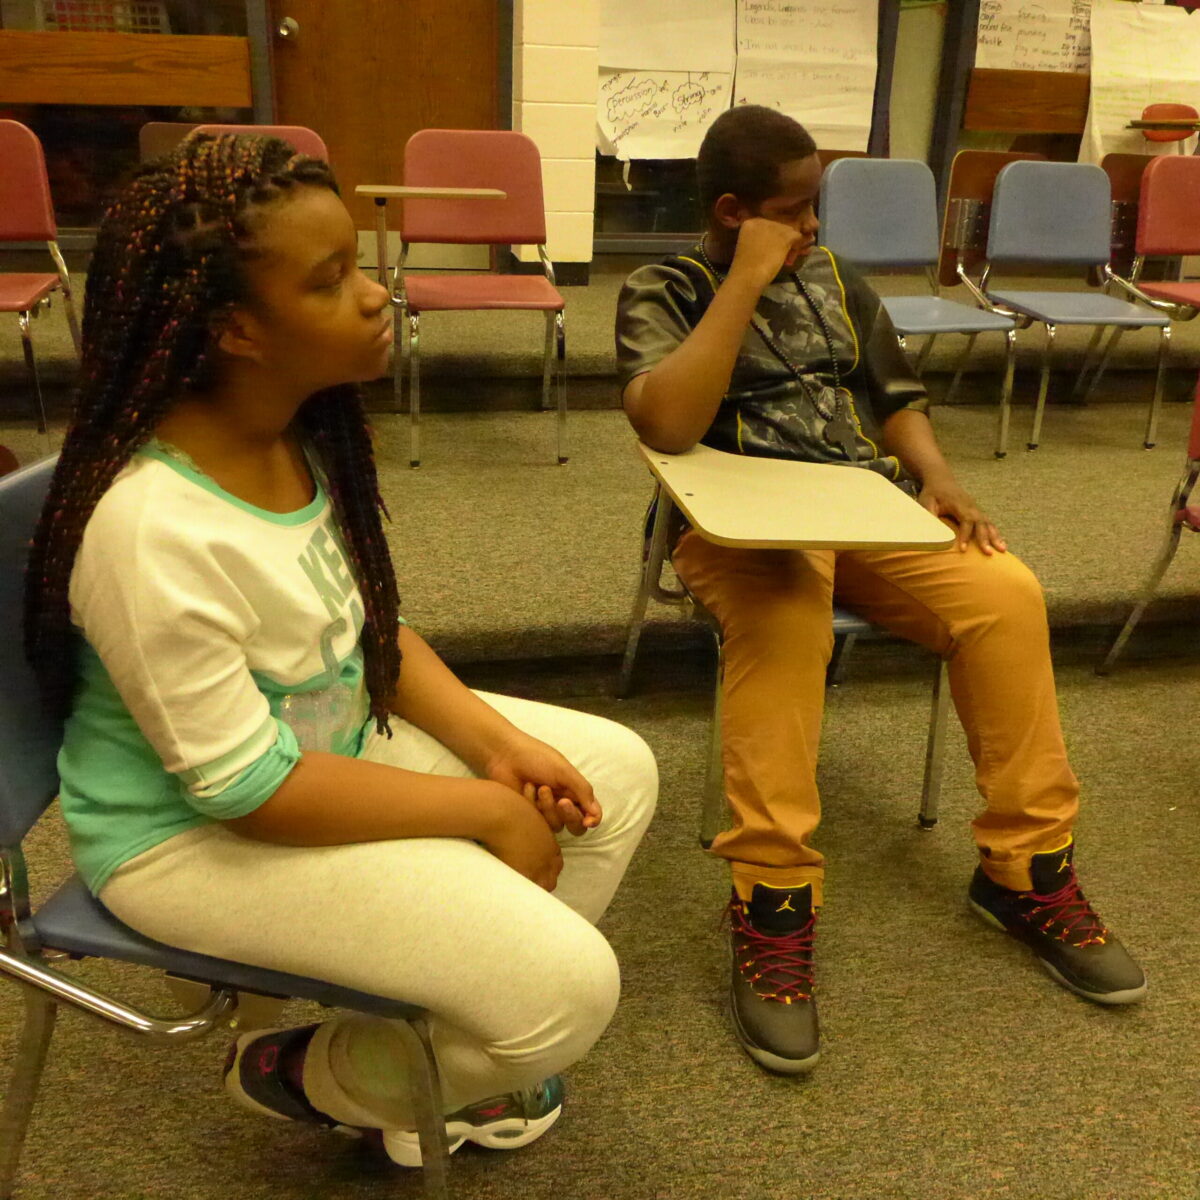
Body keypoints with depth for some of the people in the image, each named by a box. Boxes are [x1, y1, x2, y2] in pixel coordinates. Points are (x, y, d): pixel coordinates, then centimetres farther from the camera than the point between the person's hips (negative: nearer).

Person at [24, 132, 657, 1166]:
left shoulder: (302, 432, -6)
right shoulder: (155, 532, -32)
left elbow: (369, 625, 5)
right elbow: (247, 787, -26)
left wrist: (495, 742, -8)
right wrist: (485, 811, -19)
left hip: (336, 734, 9)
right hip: (198, 830, -8)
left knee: (617, 773, 6)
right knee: (568, 987, -17)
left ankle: (441, 1037, 18)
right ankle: (315, 1077, 13)